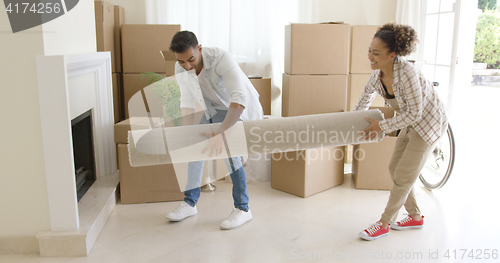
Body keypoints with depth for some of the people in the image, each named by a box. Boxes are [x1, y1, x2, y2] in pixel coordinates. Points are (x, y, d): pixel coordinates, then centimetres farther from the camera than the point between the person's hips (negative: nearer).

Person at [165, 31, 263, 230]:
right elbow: (187, 103, -10)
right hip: (214, 109, 7)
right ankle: (190, 203, 18)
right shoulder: (181, 69, -16)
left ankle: (243, 209, -13)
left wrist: (220, 133, -53)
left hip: (242, 108, -6)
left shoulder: (221, 59, -36)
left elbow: (239, 100, -45)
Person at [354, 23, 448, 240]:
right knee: (395, 168, 11)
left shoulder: (407, 73, -33)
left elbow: (414, 113, -28)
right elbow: (365, 98, 11)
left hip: (430, 123, -8)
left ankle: (384, 224, 11)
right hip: (411, 123, 8)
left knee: (403, 176, -3)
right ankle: (416, 217, 29)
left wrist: (381, 127, -25)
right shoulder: (377, 74, -9)